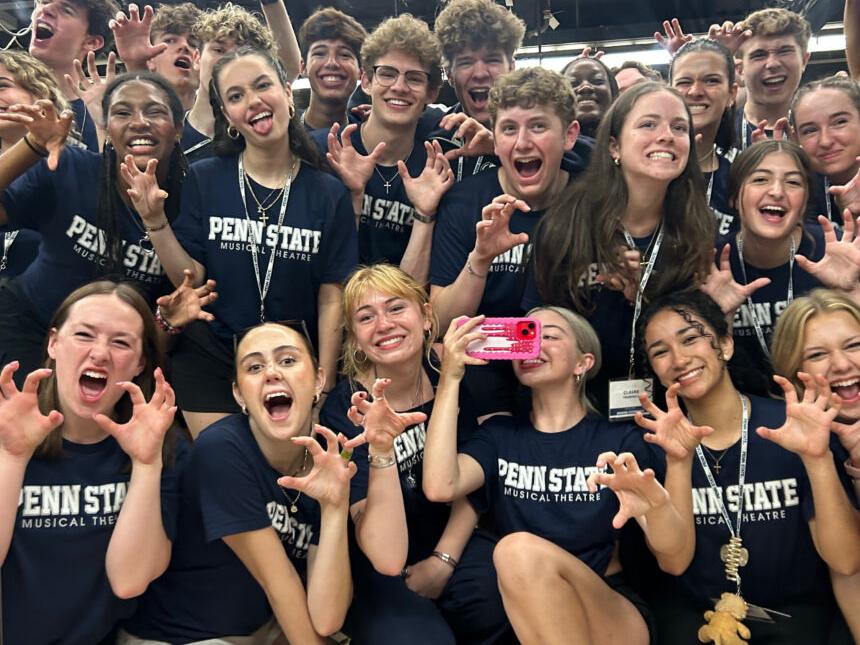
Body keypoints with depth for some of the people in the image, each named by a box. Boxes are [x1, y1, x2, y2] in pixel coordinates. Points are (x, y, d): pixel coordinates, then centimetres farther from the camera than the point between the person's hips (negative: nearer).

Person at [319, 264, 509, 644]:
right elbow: (388, 560, -29)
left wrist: (443, 560, -4)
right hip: (375, 563, -3)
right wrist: (380, 449, -41)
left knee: (499, 606, -26)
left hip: (451, 540, 3)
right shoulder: (344, 409, -21)